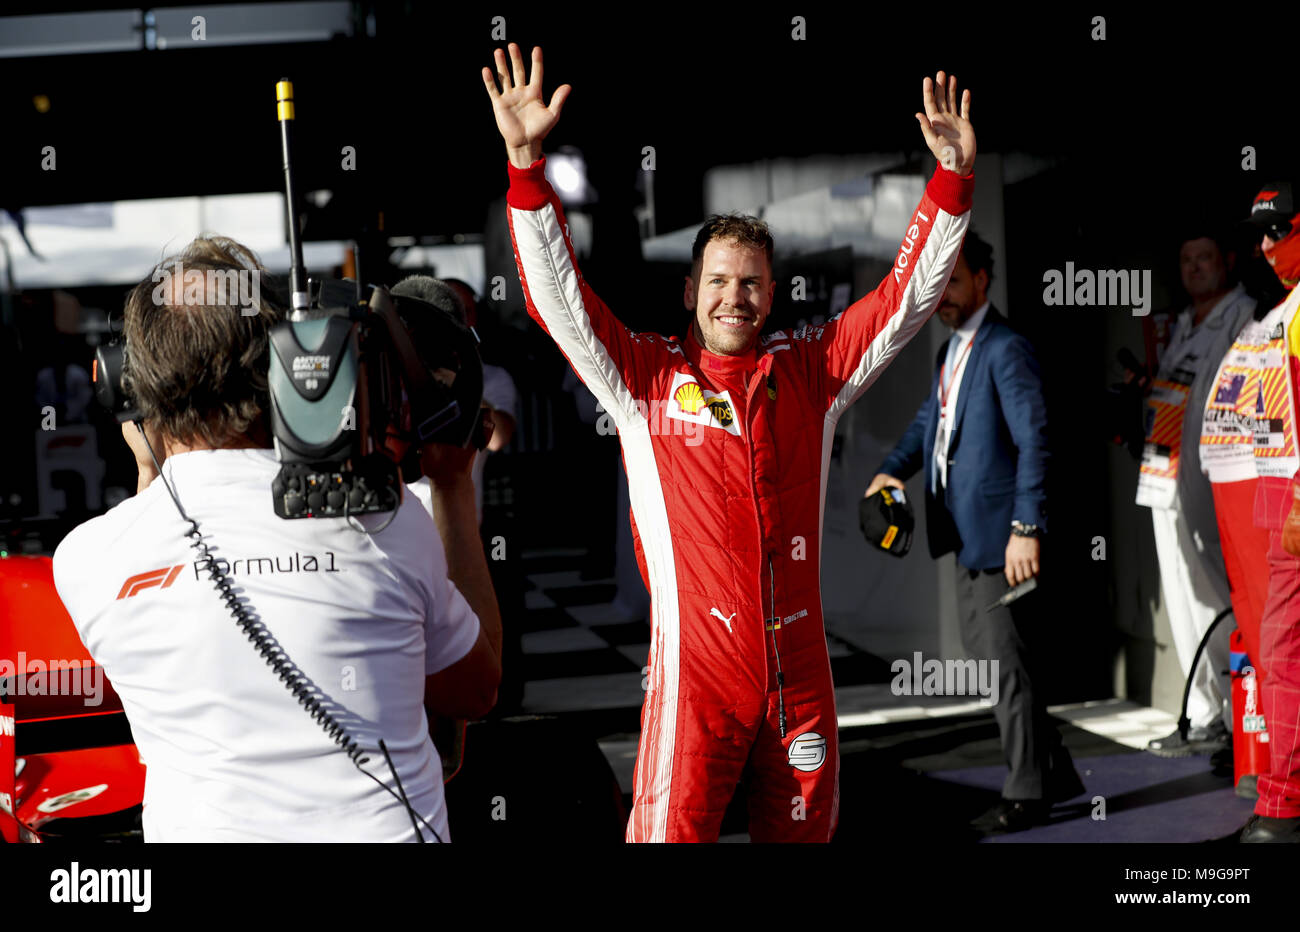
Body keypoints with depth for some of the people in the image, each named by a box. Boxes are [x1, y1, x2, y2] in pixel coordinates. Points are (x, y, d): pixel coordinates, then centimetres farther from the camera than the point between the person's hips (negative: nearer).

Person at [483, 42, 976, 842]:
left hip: (799, 670, 3)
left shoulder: (811, 372, 8)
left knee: (803, 832, 13)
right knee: (671, 831, -5)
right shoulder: (649, 377, 1)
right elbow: (559, 296, -6)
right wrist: (528, 162, -16)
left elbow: (908, 297, 8)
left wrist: (954, 177, -1)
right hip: (696, 667, -3)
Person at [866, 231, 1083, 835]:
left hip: (1001, 535, -10)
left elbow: (1034, 441, -20)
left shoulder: (1005, 349, -14)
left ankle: (1027, 795, 7)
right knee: (984, 655, 16)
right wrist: (892, 469, 6)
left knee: (1006, 662, -4)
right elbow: (932, 418, 24)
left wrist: (1026, 529, -26)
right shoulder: (951, 352, 15)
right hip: (967, 533, 10)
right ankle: (1055, 772, 28)